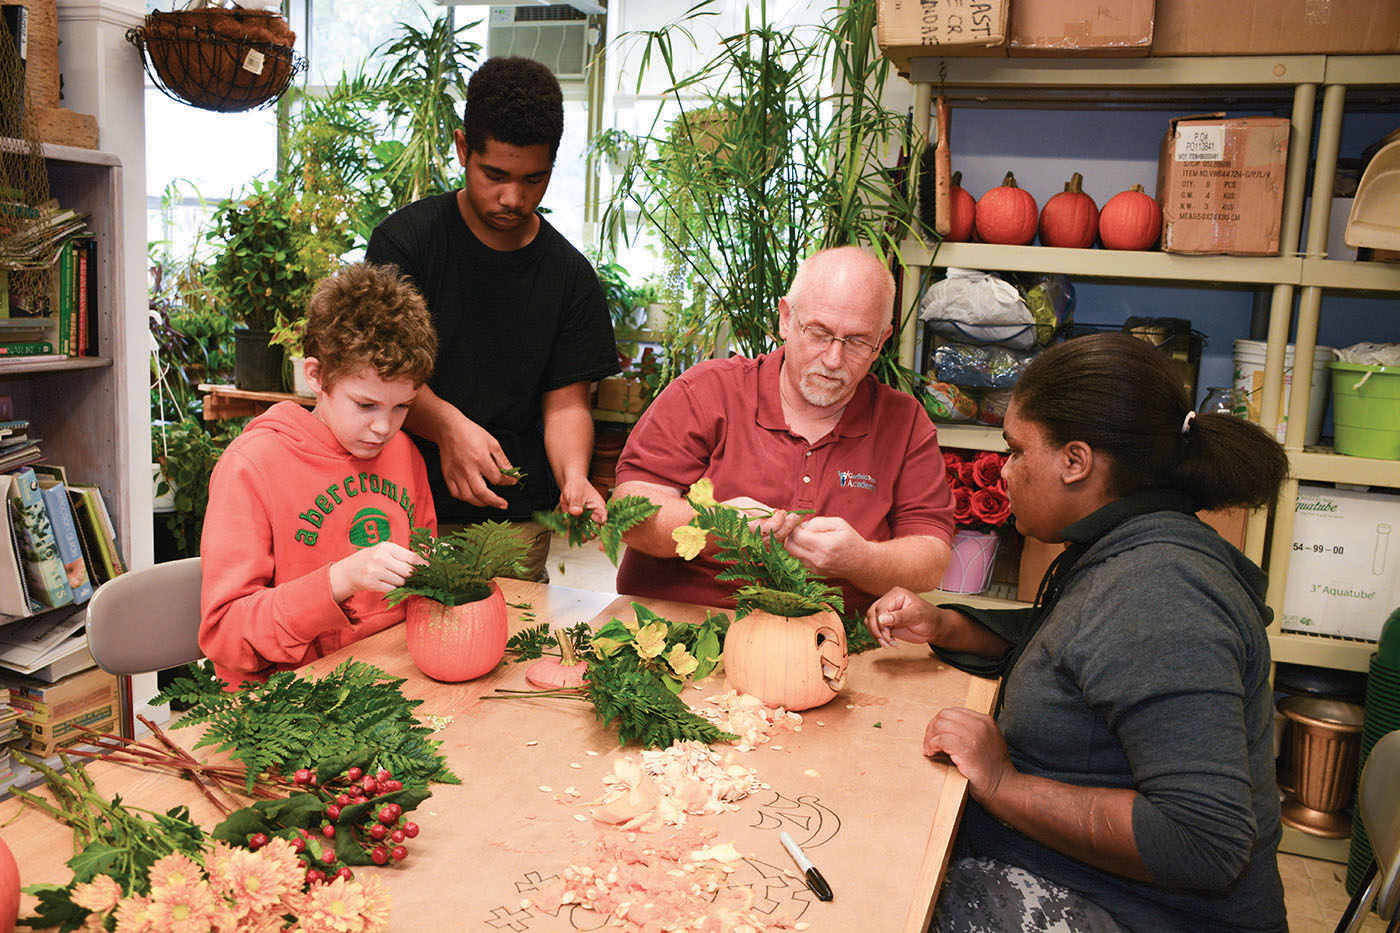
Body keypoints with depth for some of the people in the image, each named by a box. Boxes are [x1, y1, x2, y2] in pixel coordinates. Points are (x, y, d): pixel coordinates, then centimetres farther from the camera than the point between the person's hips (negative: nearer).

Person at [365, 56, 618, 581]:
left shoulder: (571, 276, 4)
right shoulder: (403, 241, -3)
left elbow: (565, 402, 2)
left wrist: (573, 476, -19)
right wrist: (447, 424, -27)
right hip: (409, 508, -1)